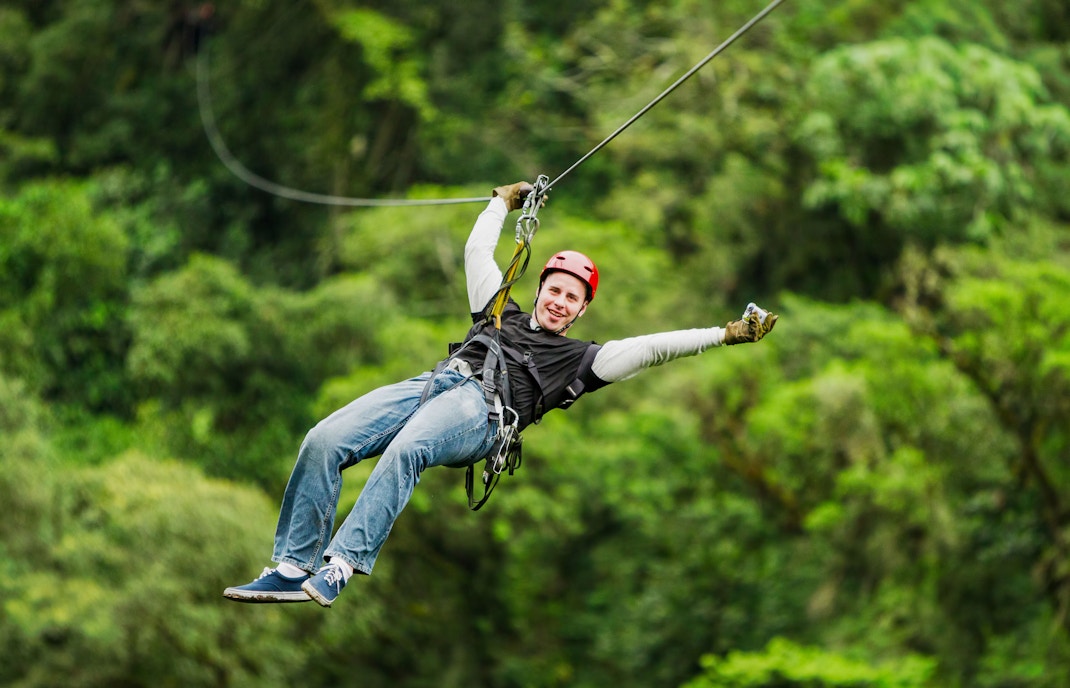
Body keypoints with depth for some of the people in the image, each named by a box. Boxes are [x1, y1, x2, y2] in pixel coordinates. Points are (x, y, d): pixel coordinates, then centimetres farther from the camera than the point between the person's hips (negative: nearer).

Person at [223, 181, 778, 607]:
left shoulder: (582, 358, 24)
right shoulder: (501, 313, 37)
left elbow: (652, 348, 17)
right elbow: (478, 250, 46)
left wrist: (725, 334, 11)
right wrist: (503, 203, 55)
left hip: (480, 410, -5)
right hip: (432, 383, 5)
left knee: (404, 450, -39)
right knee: (323, 440, -22)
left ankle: (339, 568, -50)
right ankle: (292, 568, -26)